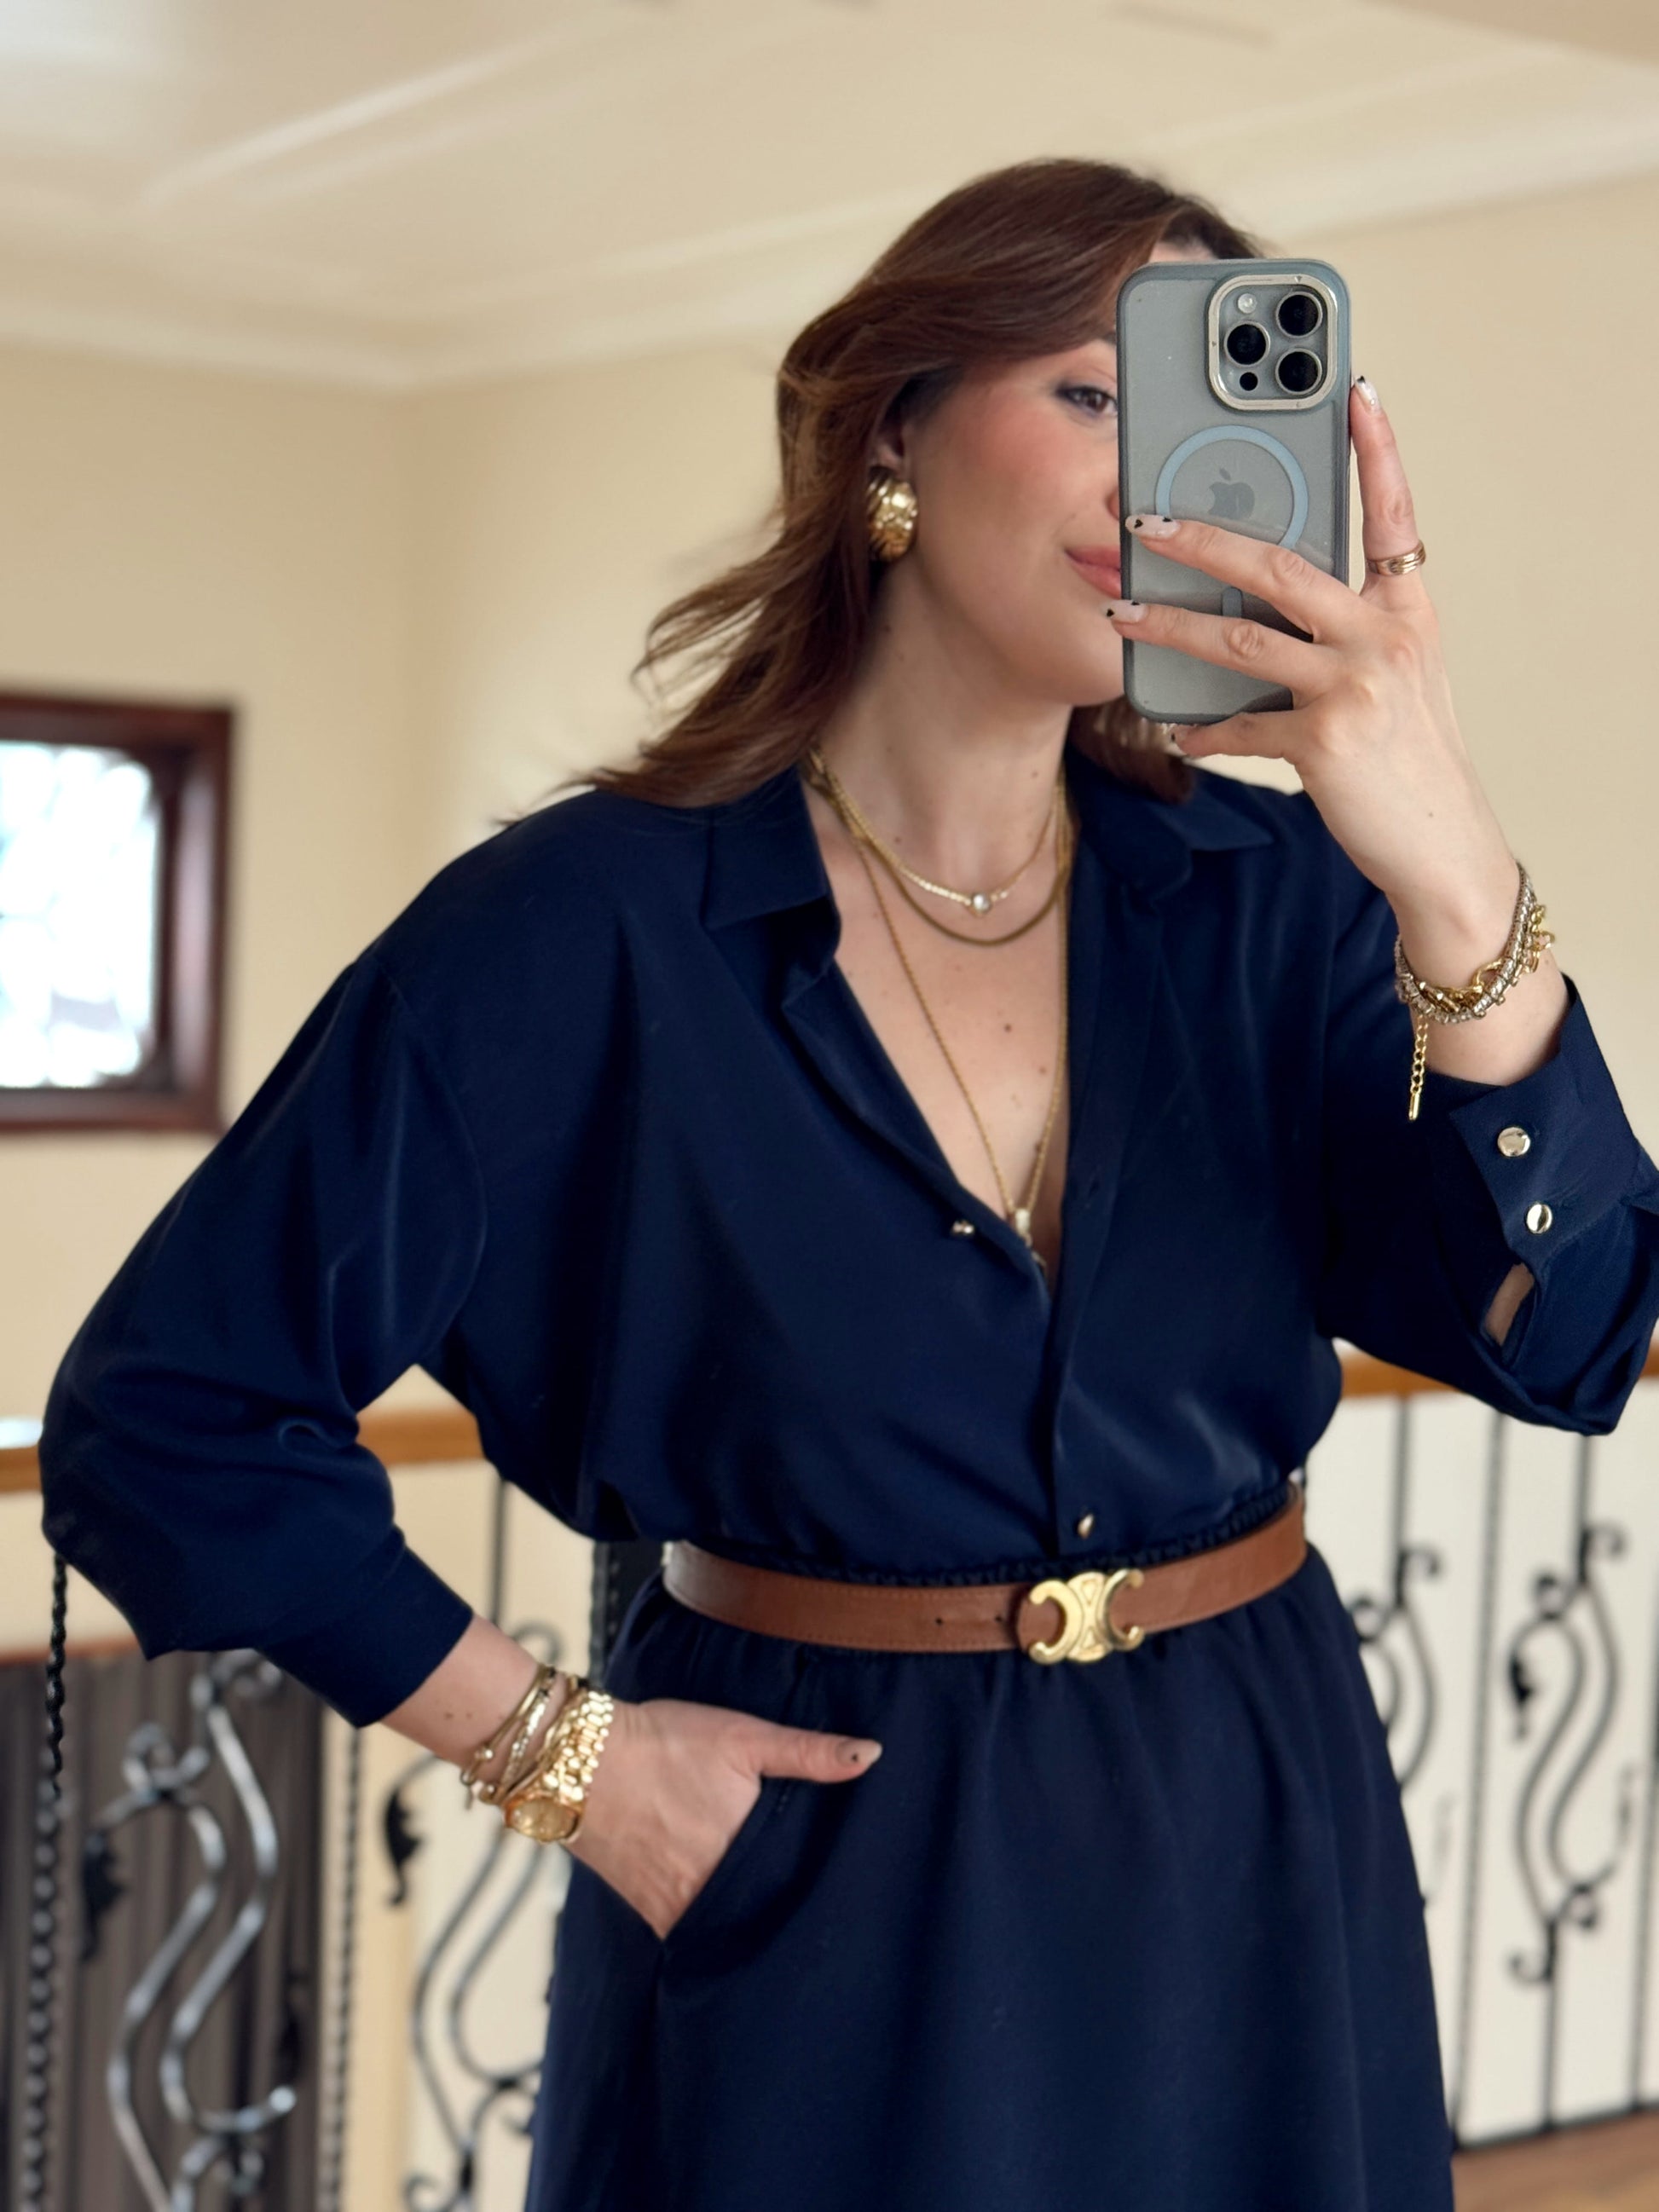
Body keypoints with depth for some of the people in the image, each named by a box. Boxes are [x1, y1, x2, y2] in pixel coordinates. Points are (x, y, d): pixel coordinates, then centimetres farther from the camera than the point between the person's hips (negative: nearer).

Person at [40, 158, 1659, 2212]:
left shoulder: (1264, 896, -3)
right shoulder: (591, 926, -12)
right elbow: (161, 1409, -10)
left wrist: (1446, 867, -31)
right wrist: (565, 1754, -10)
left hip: (1256, 1867, 4)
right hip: (814, 1881, -3)